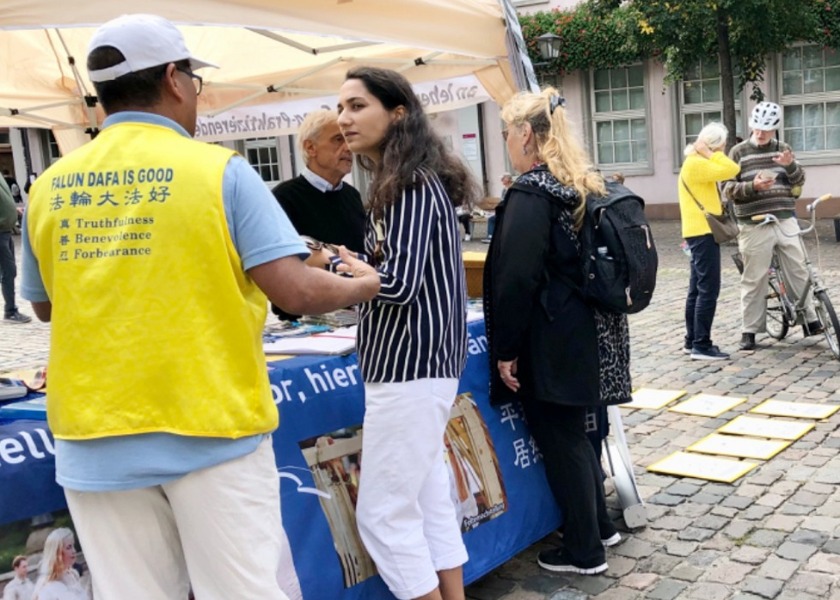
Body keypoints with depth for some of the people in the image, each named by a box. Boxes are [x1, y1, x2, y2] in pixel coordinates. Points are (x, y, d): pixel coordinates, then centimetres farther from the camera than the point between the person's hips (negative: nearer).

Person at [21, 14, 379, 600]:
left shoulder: (49, 186, 3)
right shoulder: (219, 170, -9)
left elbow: (46, 305, 16)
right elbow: (295, 291, -13)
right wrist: (362, 286, 6)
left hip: (94, 439, 4)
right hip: (210, 429, -3)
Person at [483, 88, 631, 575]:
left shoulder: (531, 194, -17)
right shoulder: (587, 186, 10)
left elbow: (516, 280, -21)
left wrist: (505, 349, -15)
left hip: (552, 340, -9)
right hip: (590, 331, 9)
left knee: (560, 441, 3)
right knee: (574, 432, 21)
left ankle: (584, 551, 15)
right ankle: (601, 526, 34)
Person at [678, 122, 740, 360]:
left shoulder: (697, 164, 19)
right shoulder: (696, 164, -14)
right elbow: (731, 170, -20)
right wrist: (710, 153, -12)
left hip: (700, 231, 11)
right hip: (703, 232, -11)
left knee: (697, 289, 13)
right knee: (708, 290, -10)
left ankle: (692, 341, 18)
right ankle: (702, 345, -9)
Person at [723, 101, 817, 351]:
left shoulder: (783, 149, 10)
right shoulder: (739, 152, 0)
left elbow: (799, 182, 8)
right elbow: (729, 189, -4)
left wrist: (790, 166, -12)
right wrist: (753, 186, -22)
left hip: (786, 222, 3)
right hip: (755, 227, -3)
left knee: (799, 271, 6)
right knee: (754, 280, 1)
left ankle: (810, 320, 17)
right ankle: (749, 330, 8)